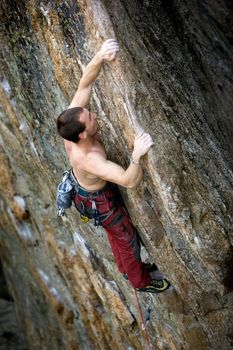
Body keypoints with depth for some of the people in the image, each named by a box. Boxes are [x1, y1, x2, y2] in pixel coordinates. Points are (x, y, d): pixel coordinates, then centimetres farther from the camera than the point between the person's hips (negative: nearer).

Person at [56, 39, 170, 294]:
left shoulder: (72, 121, -27)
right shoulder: (88, 159, -45)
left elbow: (85, 85, -27)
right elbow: (130, 182, -49)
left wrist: (100, 57, -43)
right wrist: (137, 155, -65)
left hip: (79, 185, 8)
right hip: (97, 201, -7)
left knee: (116, 230, 31)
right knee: (128, 239, 17)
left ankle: (126, 267, 58)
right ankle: (141, 282, 44)